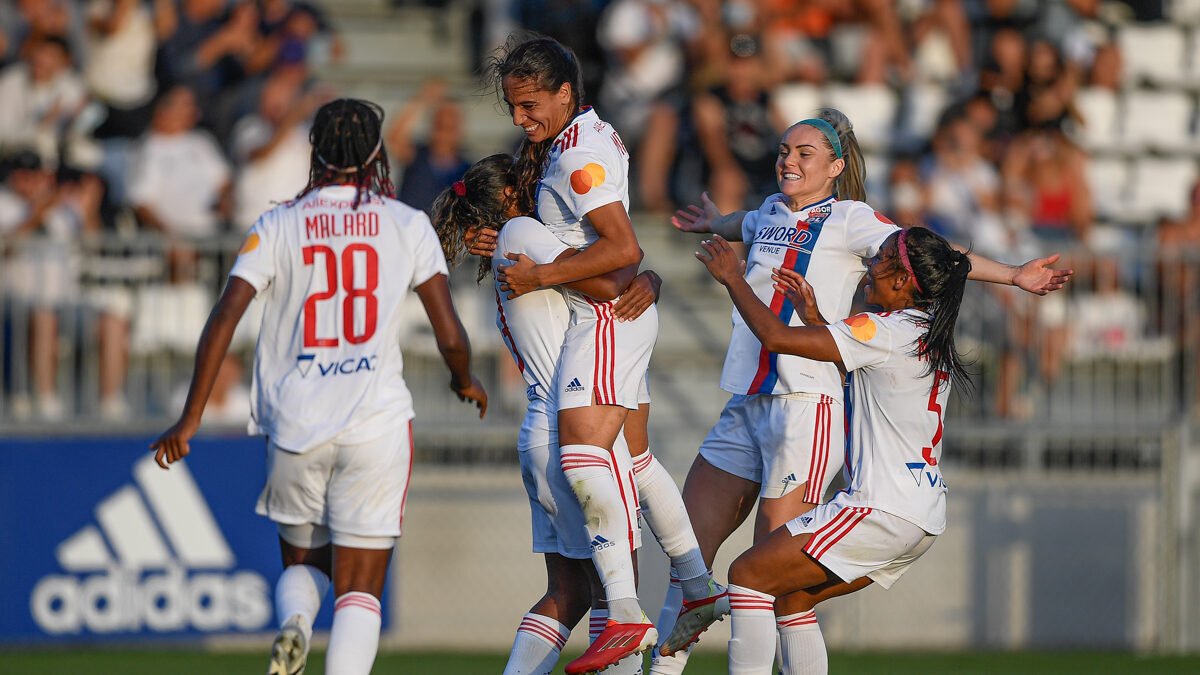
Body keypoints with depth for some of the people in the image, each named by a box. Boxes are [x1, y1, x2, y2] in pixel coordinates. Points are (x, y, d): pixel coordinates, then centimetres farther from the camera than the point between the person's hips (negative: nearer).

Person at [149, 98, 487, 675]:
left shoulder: (277, 228, 3)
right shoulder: (407, 226, 3)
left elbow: (223, 320, -6)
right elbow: (450, 335, 0)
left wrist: (190, 418, -2)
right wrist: (464, 380, 23)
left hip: (294, 427, 1)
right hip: (376, 424, -1)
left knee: (302, 566, 22)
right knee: (359, 591, 1)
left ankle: (293, 627, -11)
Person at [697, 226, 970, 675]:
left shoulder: (883, 333, -13)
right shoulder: (932, 338, 14)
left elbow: (775, 337, -13)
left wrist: (732, 278, 0)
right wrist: (813, 316, 26)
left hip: (881, 511, -10)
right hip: (924, 516, 10)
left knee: (748, 575, -5)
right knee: (794, 597, 19)